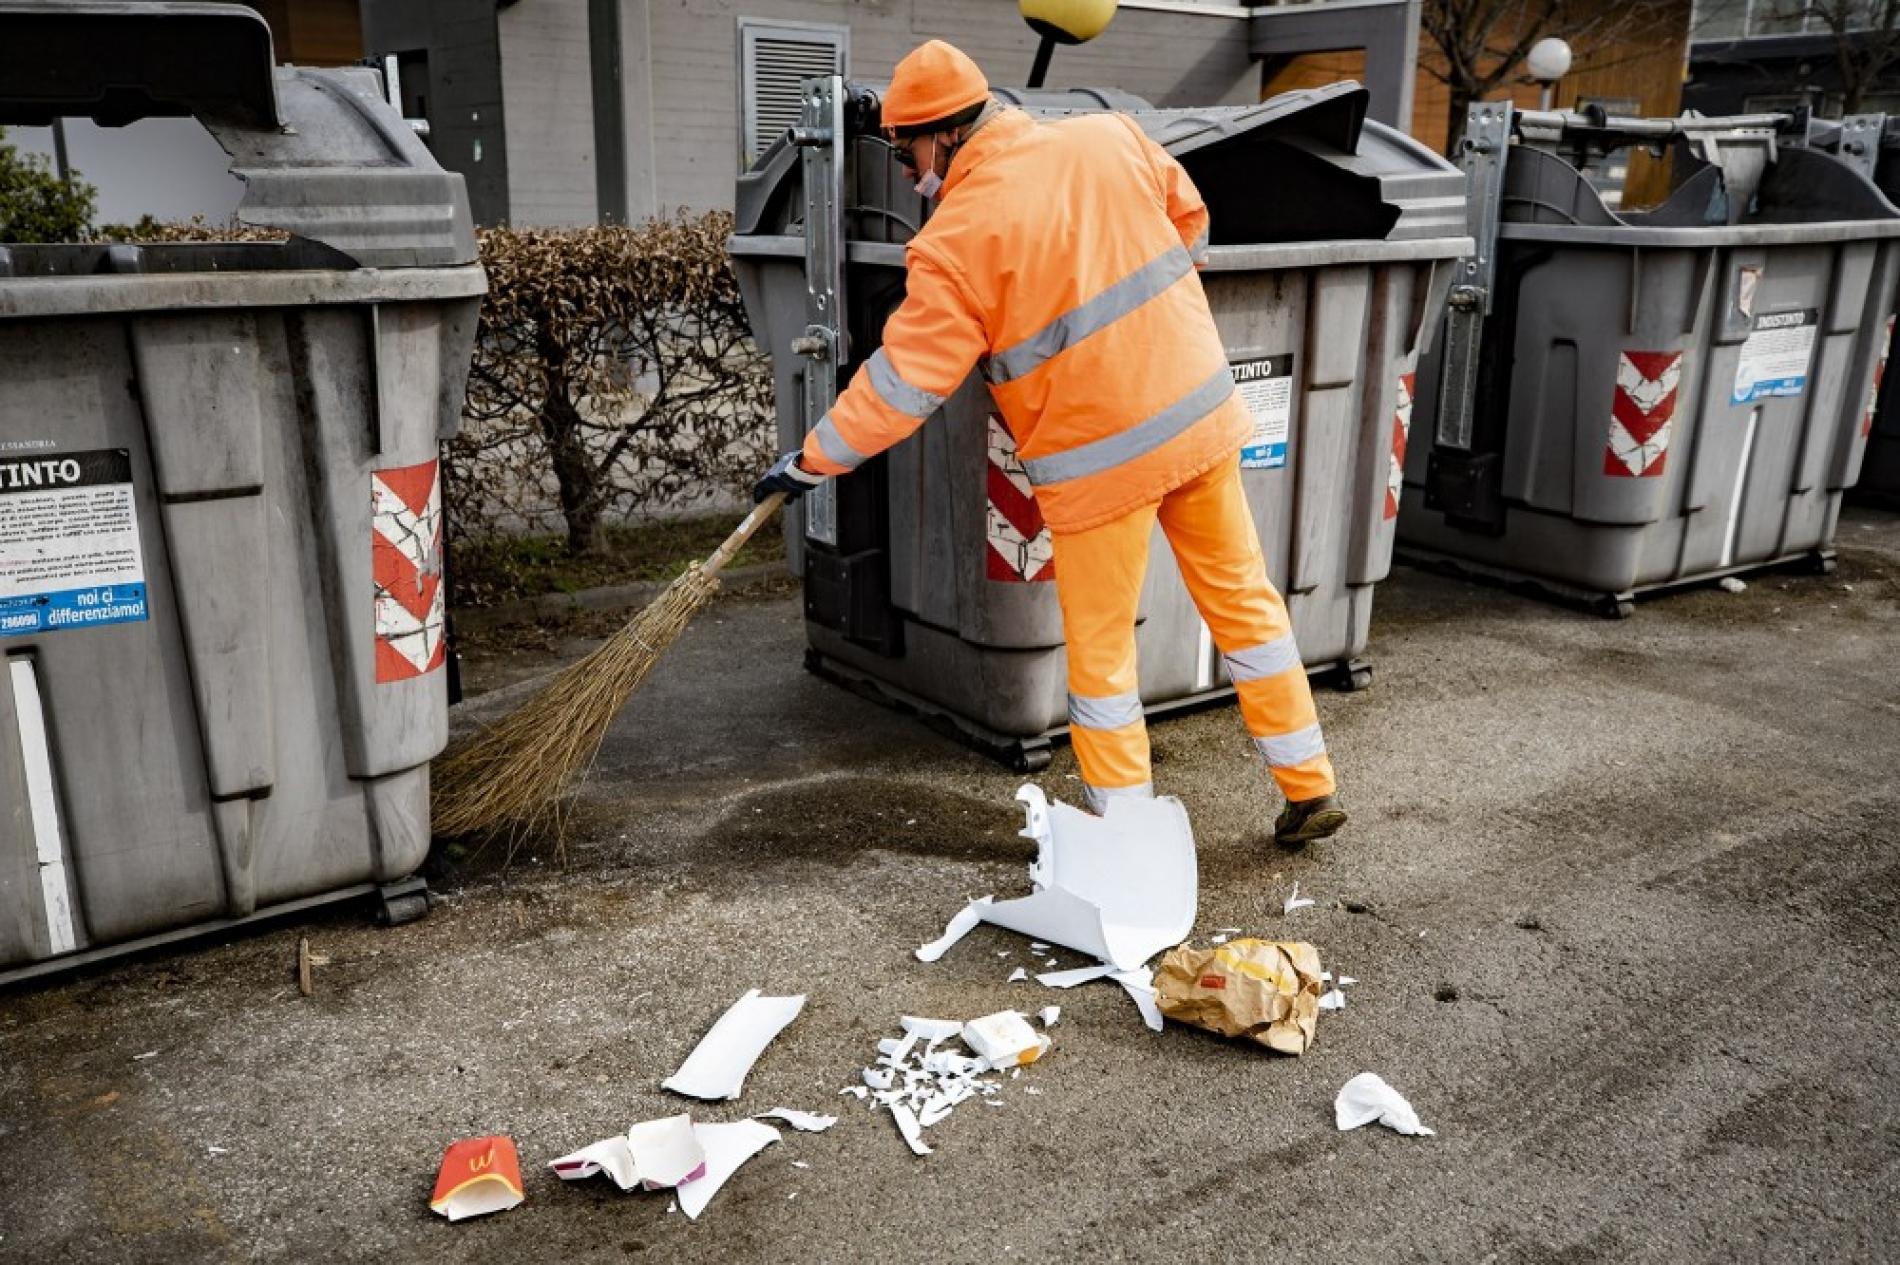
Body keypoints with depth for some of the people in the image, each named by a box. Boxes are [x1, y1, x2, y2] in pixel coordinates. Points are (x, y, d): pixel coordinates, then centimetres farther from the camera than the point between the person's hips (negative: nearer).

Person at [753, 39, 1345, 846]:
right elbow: (1188, 218, 16)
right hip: (1201, 412, 6)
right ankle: (1309, 789, 26)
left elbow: (904, 379, -12)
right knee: (1242, 599, 16)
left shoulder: (956, 237, -13)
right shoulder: (1109, 137, 1)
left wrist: (811, 462, -2)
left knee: (1101, 650, 8)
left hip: (1100, 456, -5)